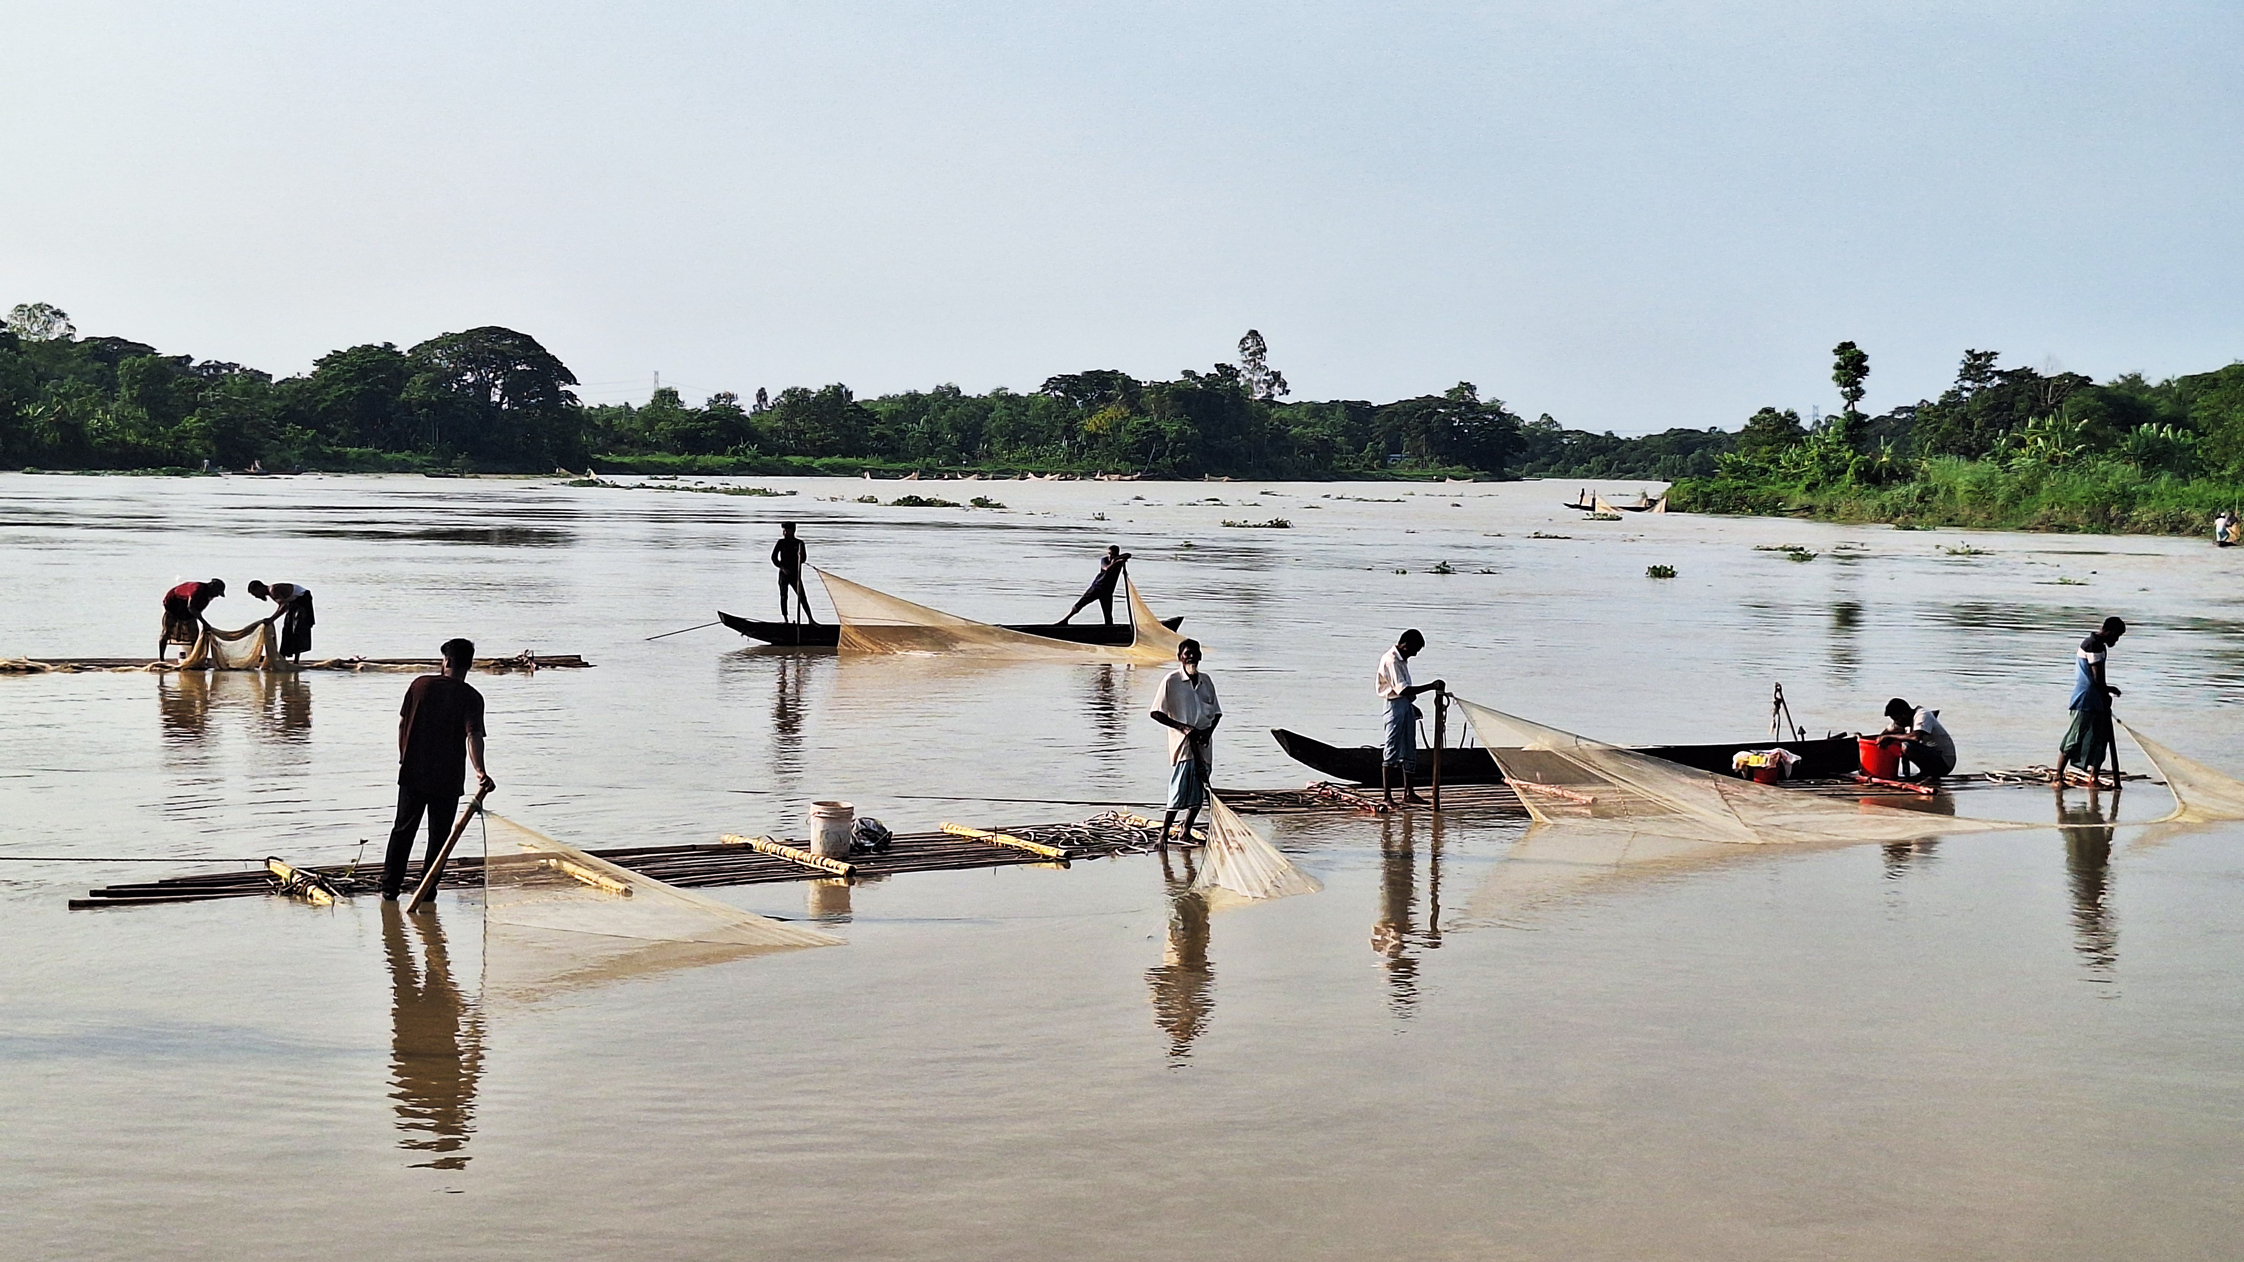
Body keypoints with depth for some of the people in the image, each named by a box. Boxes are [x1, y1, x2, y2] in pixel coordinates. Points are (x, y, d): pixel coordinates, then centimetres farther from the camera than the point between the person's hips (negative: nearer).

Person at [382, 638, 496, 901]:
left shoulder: (420, 684, -1)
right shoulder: (471, 697, -10)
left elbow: (402, 723, 5)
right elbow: (473, 735, -23)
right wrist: (480, 770, -34)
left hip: (412, 773, 2)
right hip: (447, 779, -2)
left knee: (403, 830, 14)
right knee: (439, 836, 10)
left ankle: (390, 886, 16)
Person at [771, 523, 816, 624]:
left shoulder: (799, 543, 5)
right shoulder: (781, 542, 2)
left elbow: (804, 559, 3)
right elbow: (774, 557, 2)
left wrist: (801, 556, -20)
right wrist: (782, 567, -9)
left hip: (795, 574, 0)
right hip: (784, 574, 0)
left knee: (802, 597, -5)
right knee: (783, 596, 1)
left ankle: (810, 619, -6)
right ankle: (785, 619, 9)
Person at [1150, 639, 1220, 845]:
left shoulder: (1206, 680, 11)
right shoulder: (1171, 681, -4)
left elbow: (1217, 713, 17)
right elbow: (1157, 713, -7)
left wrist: (1209, 730, -3)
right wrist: (1183, 727, -15)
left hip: (1203, 745, 6)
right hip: (1182, 744, -6)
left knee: (1199, 793, 8)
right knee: (1179, 793, -11)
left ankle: (1185, 833, 20)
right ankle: (1164, 834, -2)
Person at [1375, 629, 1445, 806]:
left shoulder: (1402, 660, 14)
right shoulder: (1391, 660, -17)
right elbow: (1403, 689, -26)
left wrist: (1412, 707, 18)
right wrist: (1431, 687, -27)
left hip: (1406, 707, 10)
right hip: (1395, 706, -10)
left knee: (1409, 752, 11)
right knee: (1392, 751, -8)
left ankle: (1408, 793, 16)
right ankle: (1387, 796, -7)